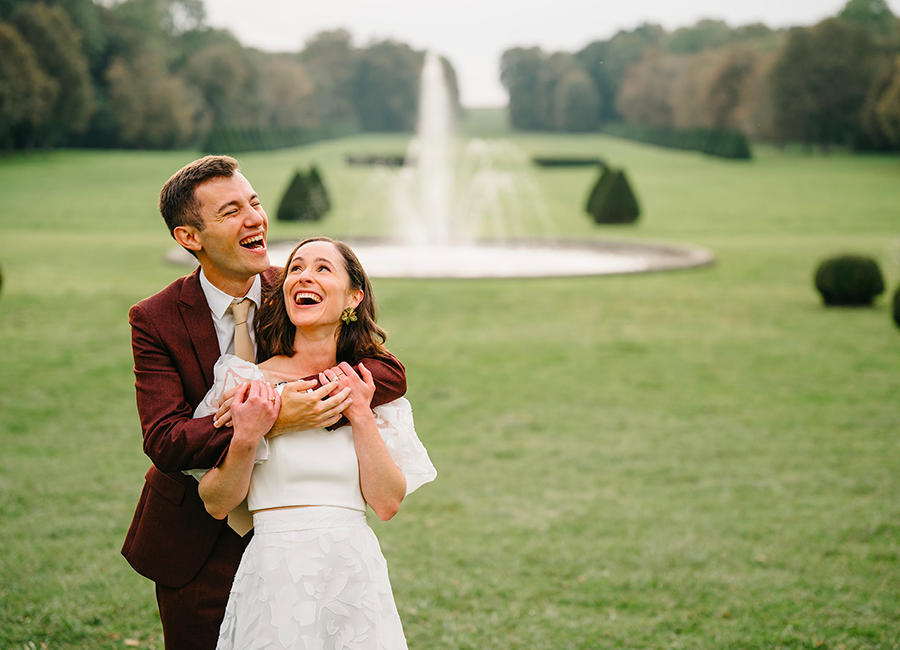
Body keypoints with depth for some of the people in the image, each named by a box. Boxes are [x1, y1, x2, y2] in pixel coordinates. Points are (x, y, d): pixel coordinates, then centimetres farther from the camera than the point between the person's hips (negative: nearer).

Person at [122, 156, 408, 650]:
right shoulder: (155, 321, -13)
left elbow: (391, 372, -14)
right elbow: (165, 442, -23)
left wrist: (300, 397, -33)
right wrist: (272, 421, -38)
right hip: (197, 546, -2)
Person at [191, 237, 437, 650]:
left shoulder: (375, 387, 5)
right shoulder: (246, 382, -2)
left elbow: (387, 504, -2)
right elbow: (217, 504, -1)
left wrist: (360, 415, -8)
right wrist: (245, 439, -16)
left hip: (358, 581, 2)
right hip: (276, 580, -2)